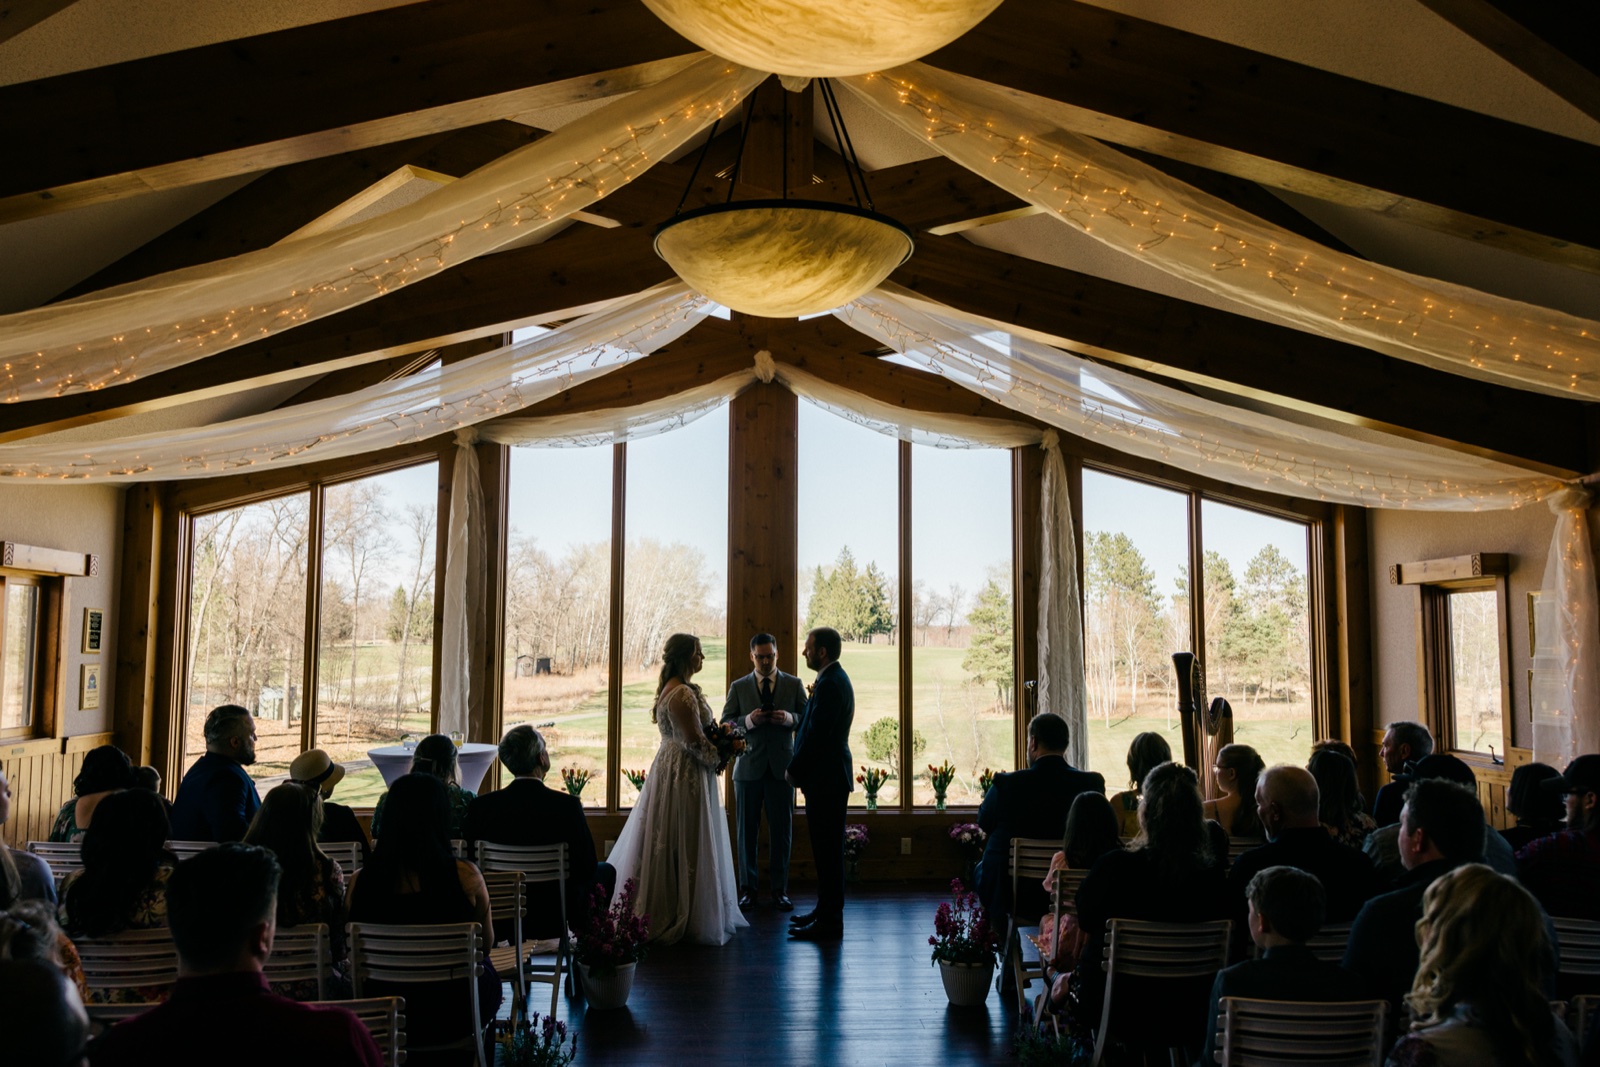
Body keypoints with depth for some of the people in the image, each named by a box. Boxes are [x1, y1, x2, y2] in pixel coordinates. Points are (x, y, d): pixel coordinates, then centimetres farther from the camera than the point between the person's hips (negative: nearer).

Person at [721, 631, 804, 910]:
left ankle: (780, 889, 13)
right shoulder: (738, 687, 6)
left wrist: (790, 718, -17)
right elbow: (725, 725, 1)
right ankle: (748, 888, 15)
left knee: (782, 830, 3)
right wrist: (748, 720, -17)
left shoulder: (794, 685, 6)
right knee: (747, 830, 6)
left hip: (781, 768, 0)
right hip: (748, 768, 0)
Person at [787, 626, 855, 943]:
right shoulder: (835, 678, 14)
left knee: (827, 850, -5)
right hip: (829, 776, 11)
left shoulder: (830, 684, -19)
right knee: (826, 849, 16)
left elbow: (816, 735, -21)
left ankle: (829, 922, 1)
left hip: (826, 778, -11)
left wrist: (794, 771, -11)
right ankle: (826, 910, 25)